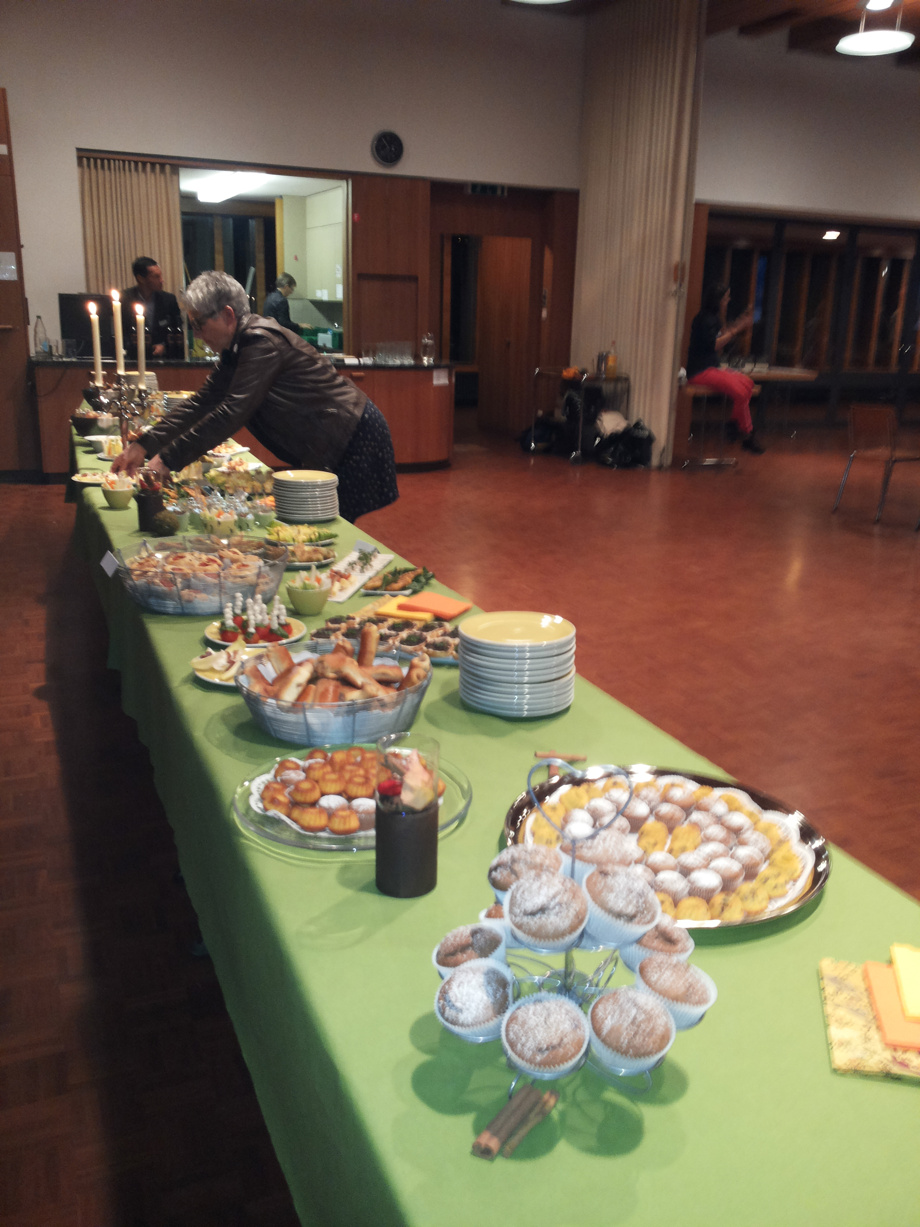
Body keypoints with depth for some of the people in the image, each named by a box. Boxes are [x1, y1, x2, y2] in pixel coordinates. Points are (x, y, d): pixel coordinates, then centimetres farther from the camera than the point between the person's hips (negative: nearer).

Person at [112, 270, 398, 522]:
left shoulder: (262, 342, -22)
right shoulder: (236, 349, 9)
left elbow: (231, 413, -28)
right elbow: (202, 402, 6)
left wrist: (167, 460, -26)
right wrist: (144, 446, -2)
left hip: (353, 440, -10)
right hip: (326, 450, 10)